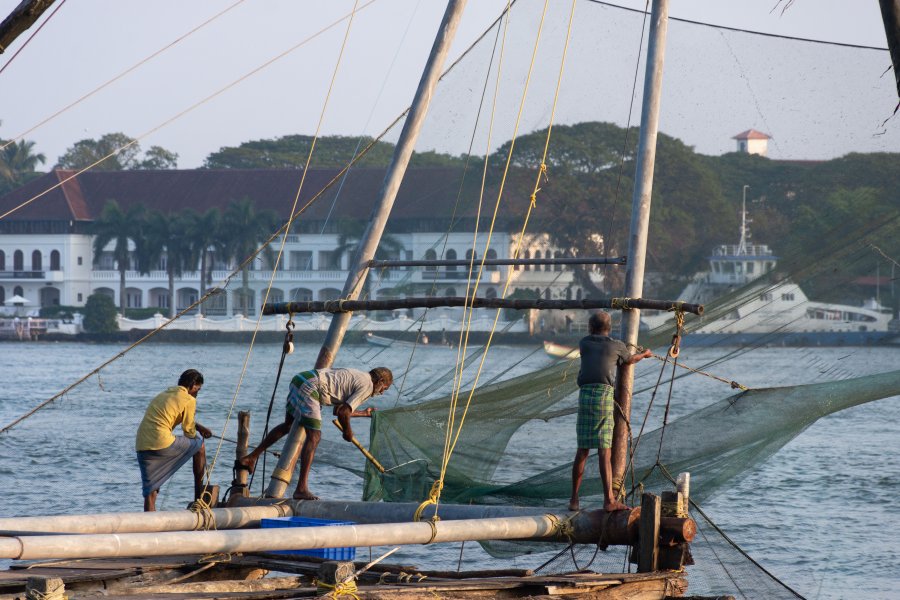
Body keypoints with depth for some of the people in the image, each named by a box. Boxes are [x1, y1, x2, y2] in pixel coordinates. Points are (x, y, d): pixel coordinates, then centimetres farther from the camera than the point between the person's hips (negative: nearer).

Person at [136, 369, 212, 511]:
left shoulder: (163, 395, 26)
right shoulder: (189, 400, 0)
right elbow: (189, 431, 5)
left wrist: (199, 427, 36)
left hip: (141, 446, 7)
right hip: (162, 444, -7)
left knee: (150, 492, 9)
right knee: (199, 446, 17)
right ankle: (199, 497, 22)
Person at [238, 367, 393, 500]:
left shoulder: (356, 377, 27)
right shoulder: (367, 386, -2)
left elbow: (339, 410, 35)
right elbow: (343, 412, -9)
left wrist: (364, 413, 47)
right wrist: (348, 431, 8)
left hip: (300, 378, 10)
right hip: (309, 386, -10)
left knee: (288, 425, 29)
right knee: (314, 437, -11)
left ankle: (252, 457, 33)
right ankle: (302, 488, -18)